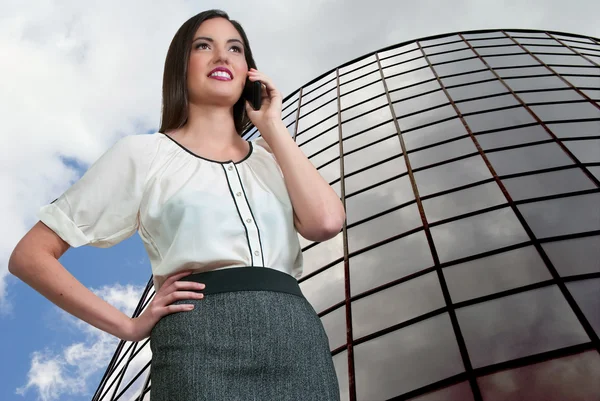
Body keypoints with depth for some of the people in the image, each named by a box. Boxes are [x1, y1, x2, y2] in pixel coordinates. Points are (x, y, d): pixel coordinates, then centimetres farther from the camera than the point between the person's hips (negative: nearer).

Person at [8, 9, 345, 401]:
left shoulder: (272, 157, 16)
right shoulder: (143, 154, 5)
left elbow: (326, 222, -4)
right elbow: (30, 255, 4)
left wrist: (272, 125, 4)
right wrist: (130, 326, -3)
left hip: (298, 339, 4)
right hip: (200, 344, -3)